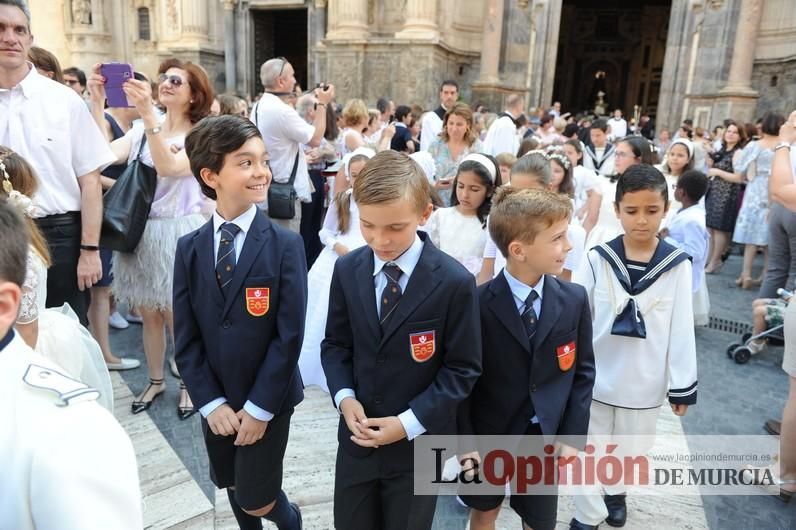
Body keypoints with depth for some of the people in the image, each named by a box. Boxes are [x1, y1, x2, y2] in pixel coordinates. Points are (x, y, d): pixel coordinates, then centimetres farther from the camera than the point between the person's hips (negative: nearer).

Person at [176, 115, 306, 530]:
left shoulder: (286, 245, -13)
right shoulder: (189, 248, -3)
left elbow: (289, 336, -15)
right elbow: (186, 337, -2)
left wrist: (258, 407, -15)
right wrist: (211, 403, -8)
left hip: (267, 401, -3)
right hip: (216, 400, 4)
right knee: (232, 486, 21)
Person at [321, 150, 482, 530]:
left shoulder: (454, 282, -17)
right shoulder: (347, 270, -5)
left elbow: (462, 369, -12)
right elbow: (336, 344, 4)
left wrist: (409, 422, -18)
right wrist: (345, 397, -12)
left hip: (419, 442, -3)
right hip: (358, 435, 3)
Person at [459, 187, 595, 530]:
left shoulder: (574, 299, -7)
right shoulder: (478, 304, -18)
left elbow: (583, 371, 1)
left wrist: (573, 436, -2)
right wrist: (465, 442, -10)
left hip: (545, 436, 2)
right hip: (488, 434, -2)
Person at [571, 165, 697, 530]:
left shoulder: (677, 265, -8)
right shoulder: (597, 260, -10)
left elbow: (682, 329, -3)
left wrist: (683, 385, 1)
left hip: (644, 381, 1)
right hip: (595, 377, 0)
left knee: (631, 451, 20)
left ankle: (615, 491, 49)